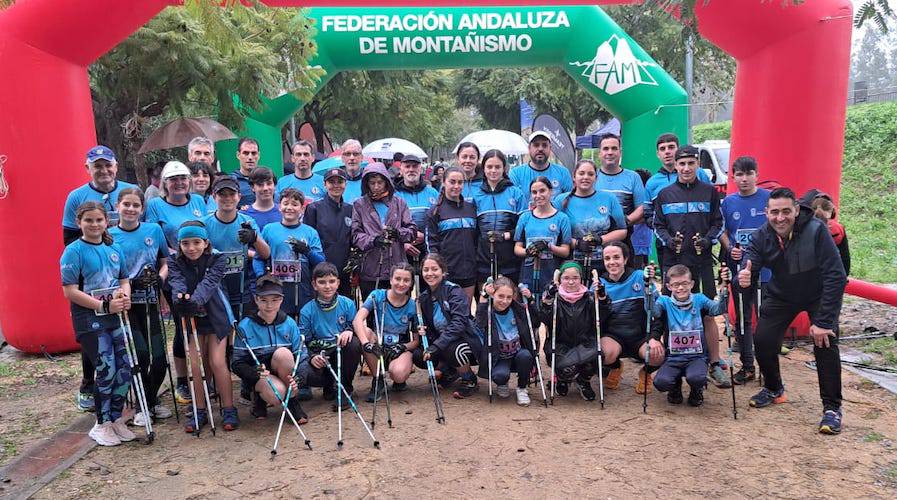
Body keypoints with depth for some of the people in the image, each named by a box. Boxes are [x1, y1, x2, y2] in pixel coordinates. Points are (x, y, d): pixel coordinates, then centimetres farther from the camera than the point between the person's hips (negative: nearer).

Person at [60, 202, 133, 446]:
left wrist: (125, 297, -5)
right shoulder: (73, 251, -8)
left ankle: (116, 419, 23)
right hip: (89, 321, -6)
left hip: (116, 317, 6)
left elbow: (124, 279, 17)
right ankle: (102, 424, 15)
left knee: (125, 369, 5)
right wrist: (104, 306, -19)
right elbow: (70, 291, -13)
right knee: (107, 371, -5)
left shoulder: (114, 249, 10)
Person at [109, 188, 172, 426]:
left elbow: (165, 262, 11)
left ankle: (152, 399, 26)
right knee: (141, 353, -11)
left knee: (159, 357, 1)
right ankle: (144, 405, 10)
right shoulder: (109, 236, -1)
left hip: (150, 302, 2)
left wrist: (159, 277, -9)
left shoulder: (154, 230, 5)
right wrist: (129, 284, -17)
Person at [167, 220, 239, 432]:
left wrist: (196, 300, -49)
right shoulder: (174, 262, -6)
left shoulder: (217, 259, -13)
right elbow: (176, 281, -25)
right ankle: (199, 411, 13)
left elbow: (208, 283, -29)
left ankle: (229, 410, 5)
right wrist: (179, 296, -48)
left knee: (217, 362, -8)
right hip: (190, 317, 2)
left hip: (215, 315, -2)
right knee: (195, 363, -2)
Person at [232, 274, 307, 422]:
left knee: (282, 353, -31)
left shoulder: (289, 324, -4)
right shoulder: (245, 327, -9)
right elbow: (236, 363, -8)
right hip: (256, 376, -2)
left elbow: (303, 357, -5)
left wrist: (298, 378, -24)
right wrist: (254, 372, -29)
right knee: (277, 393, -35)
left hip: (284, 374, 2)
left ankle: (293, 402, -11)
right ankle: (258, 397, 6)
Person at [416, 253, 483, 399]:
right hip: (442, 342, 6)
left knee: (453, 349, -37)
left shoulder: (454, 291, -17)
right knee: (417, 355, -18)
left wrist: (435, 346, -34)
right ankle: (449, 371, 13)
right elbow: (428, 328, 8)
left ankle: (470, 381, -4)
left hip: (467, 341, -6)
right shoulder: (424, 297, 3)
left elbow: (458, 323, -28)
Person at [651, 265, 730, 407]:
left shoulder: (699, 299, 4)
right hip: (673, 357, 0)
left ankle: (696, 391, 7)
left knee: (696, 378, -32)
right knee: (660, 382, -26)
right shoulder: (665, 302, 2)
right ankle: (676, 388, 13)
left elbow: (719, 309, -13)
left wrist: (724, 287, -29)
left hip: (697, 356, 0)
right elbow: (652, 311, -19)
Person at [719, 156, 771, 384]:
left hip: (765, 269, -3)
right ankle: (747, 366, 24)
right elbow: (722, 232, 11)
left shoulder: (769, 198, -3)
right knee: (742, 319, 11)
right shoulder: (728, 202, 7)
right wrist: (730, 249, -7)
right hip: (738, 269, 3)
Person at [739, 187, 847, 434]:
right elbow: (750, 260, -26)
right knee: (763, 340, -6)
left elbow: (836, 276, -31)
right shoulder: (762, 236, -17)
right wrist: (744, 276, -53)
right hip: (782, 294, 4)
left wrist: (823, 321, -33)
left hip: (819, 296, -3)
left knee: (825, 342, -21)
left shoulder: (816, 230, -30)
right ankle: (773, 390, 23)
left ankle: (832, 407, -2)